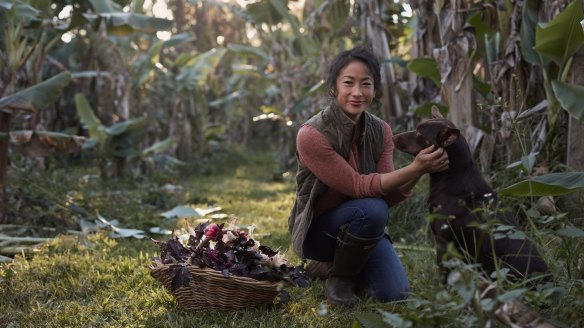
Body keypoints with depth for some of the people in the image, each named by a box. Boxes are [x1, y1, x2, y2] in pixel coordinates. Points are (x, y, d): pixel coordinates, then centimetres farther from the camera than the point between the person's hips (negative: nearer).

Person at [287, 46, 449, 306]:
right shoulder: (311, 135, -24)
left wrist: (419, 171, -30)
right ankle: (338, 278, -7)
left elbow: (390, 196, -11)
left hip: (363, 225, 6)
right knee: (372, 209, -34)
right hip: (316, 228, -5)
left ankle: (335, 262, 17)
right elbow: (358, 186, -26)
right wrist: (414, 168, -35)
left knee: (396, 294, -12)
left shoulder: (380, 131, -6)